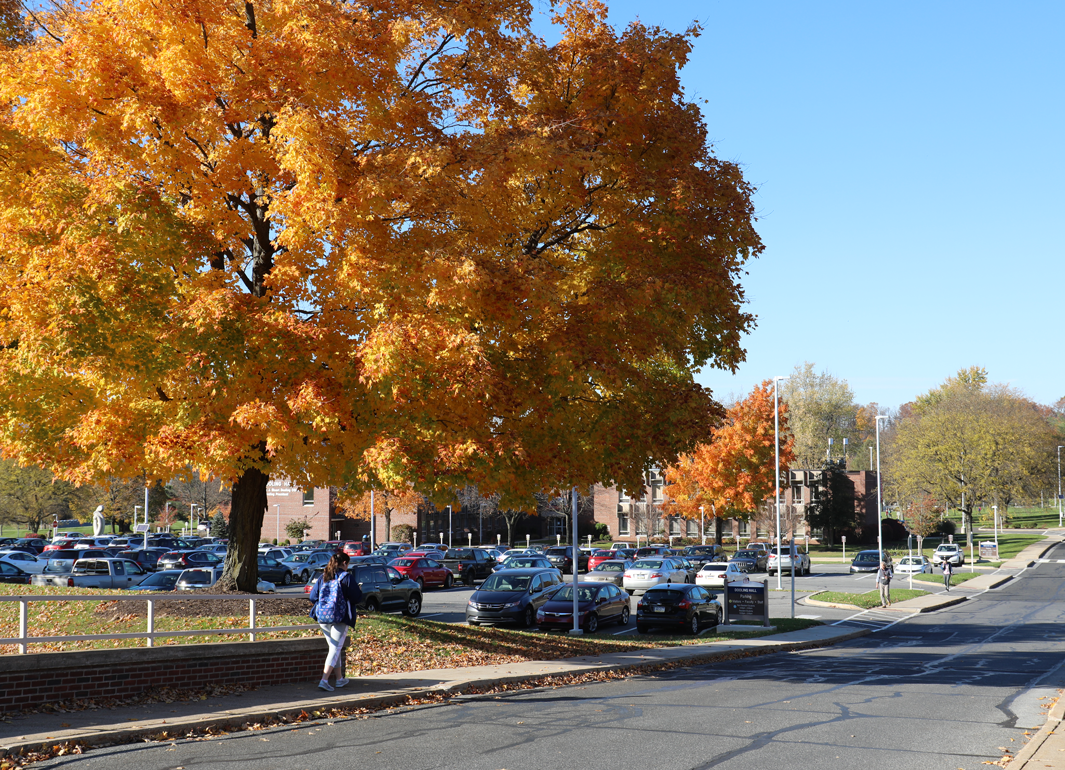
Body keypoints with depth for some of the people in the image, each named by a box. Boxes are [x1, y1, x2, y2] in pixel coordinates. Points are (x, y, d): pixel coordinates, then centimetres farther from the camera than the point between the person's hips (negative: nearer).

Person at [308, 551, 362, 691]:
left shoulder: (323, 577, 8)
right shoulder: (346, 577, -8)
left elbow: (312, 597, 10)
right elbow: (357, 597, -8)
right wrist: (359, 590, 14)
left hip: (323, 617, 6)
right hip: (340, 617, -6)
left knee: (334, 647, 19)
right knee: (335, 649, -4)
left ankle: (340, 679, 27)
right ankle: (324, 681, -16)